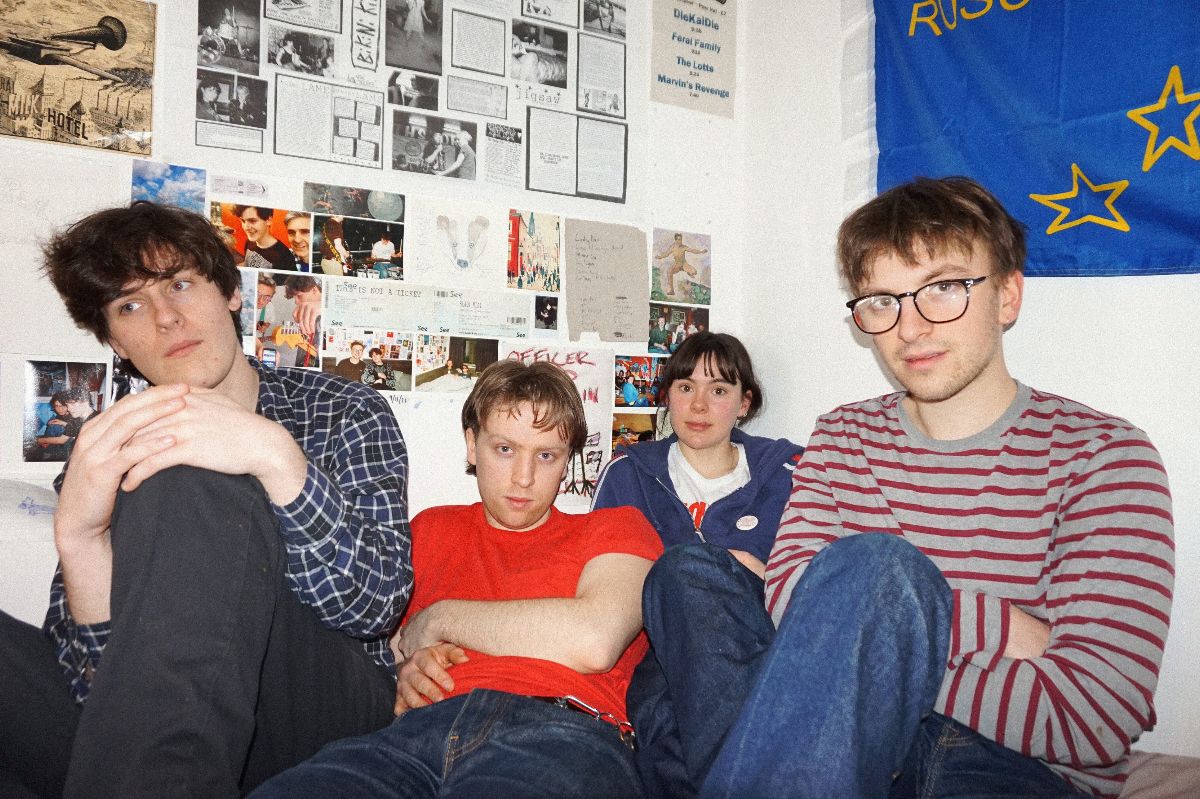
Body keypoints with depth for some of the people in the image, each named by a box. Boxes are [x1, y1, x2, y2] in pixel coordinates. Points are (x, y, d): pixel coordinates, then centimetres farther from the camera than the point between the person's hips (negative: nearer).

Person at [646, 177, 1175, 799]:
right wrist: (1002, 626, -16)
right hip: (848, 743, 4)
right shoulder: (842, 437, 9)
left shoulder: (1102, 455, -4)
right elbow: (787, 593, -9)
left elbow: (1095, 717, -16)